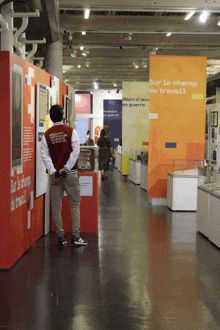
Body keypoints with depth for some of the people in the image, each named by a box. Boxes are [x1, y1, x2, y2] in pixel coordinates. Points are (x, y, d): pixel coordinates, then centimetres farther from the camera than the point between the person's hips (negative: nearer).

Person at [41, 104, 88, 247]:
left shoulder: (47, 134, 5)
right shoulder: (71, 131, -2)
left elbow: (45, 155, -3)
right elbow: (76, 151, -10)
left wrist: (53, 172, -7)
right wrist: (66, 168, -9)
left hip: (54, 175, 2)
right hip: (70, 174, -2)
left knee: (56, 207, 7)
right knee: (75, 205, 4)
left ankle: (60, 237, 7)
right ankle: (76, 236, 0)